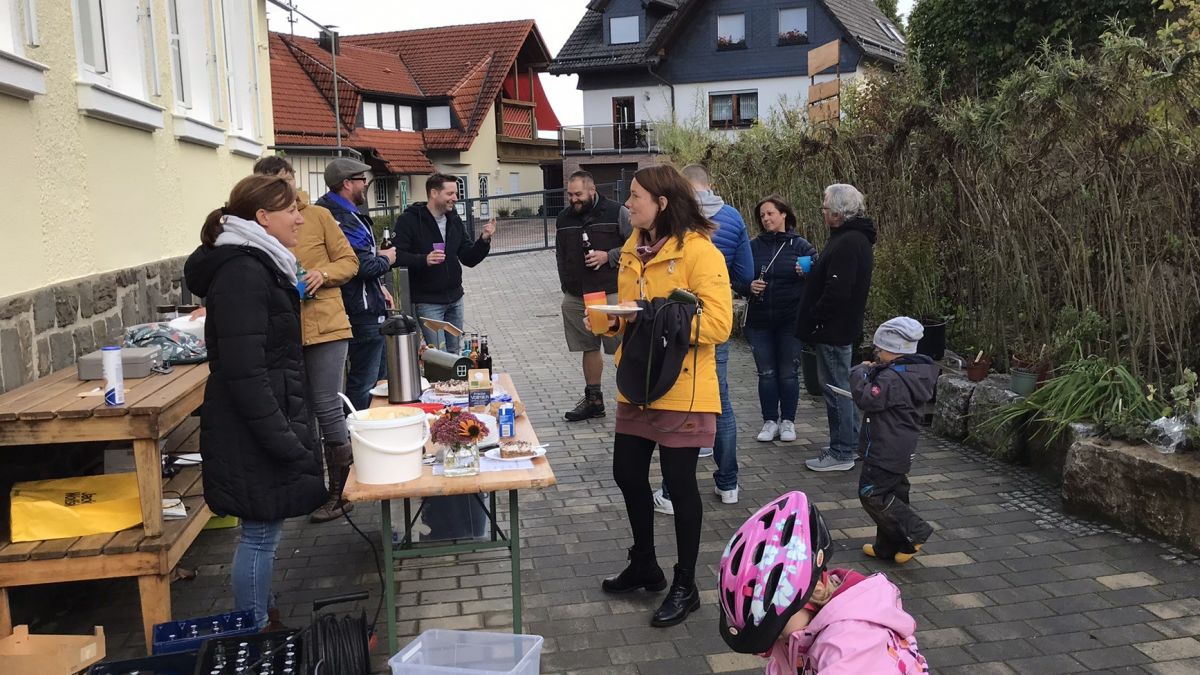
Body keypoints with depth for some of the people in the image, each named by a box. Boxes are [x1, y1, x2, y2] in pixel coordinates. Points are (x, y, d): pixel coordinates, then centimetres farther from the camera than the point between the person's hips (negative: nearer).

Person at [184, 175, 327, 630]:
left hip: (266, 426, 10)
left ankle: (260, 623, 31)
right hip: (254, 436, -10)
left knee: (262, 532, 18)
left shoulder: (257, 266, 14)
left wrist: (288, 428, 24)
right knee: (260, 534, 1)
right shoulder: (242, 273, -19)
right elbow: (244, 370, -24)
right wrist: (282, 439, -22)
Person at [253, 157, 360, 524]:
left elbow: (349, 261, 4)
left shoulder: (318, 216, 0)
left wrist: (323, 274, -13)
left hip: (324, 325, -2)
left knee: (326, 407, -1)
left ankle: (342, 490, 13)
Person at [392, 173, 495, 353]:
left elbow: (469, 259, 9)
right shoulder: (409, 220, -10)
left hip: (455, 299, 7)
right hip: (427, 302, -6)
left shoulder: (454, 220, 10)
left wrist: (484, 240, -8)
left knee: (454, 352, 14)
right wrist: (424, 260, -31)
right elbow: (397, 256, -17)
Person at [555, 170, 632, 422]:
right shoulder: (564, 219, 12)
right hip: (576, 296, 5)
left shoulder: (617, 213, -5)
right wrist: (566, 285, 18)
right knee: (589, 348, 13)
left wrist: (609, 256, -14)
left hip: (611, 294, -5)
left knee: (622, 349, -5)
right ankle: (593, 399, 24)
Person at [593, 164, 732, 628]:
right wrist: (613, 321, 0)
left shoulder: (698, 251, -14)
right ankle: (644, 566, 37)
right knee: (627, 474, 15)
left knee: (678, 482, 3)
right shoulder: (633, 251, 10)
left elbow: (718, 324, -21)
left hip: (682, 389, -8)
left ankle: (685, 586, 22)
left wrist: (653, 315, -26)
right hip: (637, 386, 8)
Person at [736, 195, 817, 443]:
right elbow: (737, 280, 8)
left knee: (789, 373, 5)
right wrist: (749, 287, -12)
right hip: (759, 321, 2)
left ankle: (788, 421, 17)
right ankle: (770, 421, 16)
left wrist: (806, 272, -23)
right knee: (766, 373, 6)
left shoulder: (800, 245, 0)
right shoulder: (753, 246, 5)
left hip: (791, 320, -2)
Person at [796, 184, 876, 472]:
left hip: (833, 329, -11)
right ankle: (852, 442, 29)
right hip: (843, 328, 11)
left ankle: (841, 453, 6)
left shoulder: (847, 243, -21)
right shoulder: (856, 238, 13)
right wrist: (813, 270, 8)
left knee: (835, 389, -3)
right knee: (843, 387, 18)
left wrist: (814, 321, -18)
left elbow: (837, 292, -27)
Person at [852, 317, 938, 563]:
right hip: (903, 449, 10)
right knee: (893, 493, 16)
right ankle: (888, 547, 24)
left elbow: (867, 399, -25)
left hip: (884, 450, -10)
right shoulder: (916, 372, 8)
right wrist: (873, 373, 5)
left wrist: (860, 373, -12)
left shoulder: (892, 377, -24)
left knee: (871, 493, -5)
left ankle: (914, 530, -4)